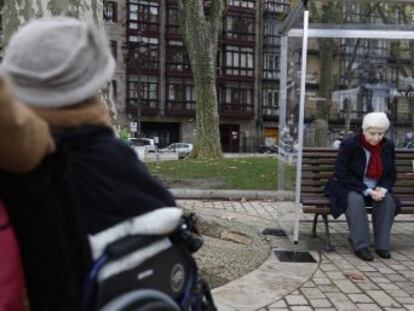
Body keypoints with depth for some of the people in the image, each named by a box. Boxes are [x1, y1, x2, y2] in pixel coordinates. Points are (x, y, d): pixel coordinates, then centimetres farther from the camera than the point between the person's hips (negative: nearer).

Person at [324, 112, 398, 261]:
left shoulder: (388, 146, -2)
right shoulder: (349, 144, -16)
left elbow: (391, 174, 6)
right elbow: (342, 175, -19)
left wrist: (382, 189, -16)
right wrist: (367, 190, -25)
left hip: (376, 190, 4)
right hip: (348, 188, -4)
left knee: (388, 199, -26)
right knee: (355, 199, -35)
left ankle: (382, 245, -18)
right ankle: (360, 245, -31)